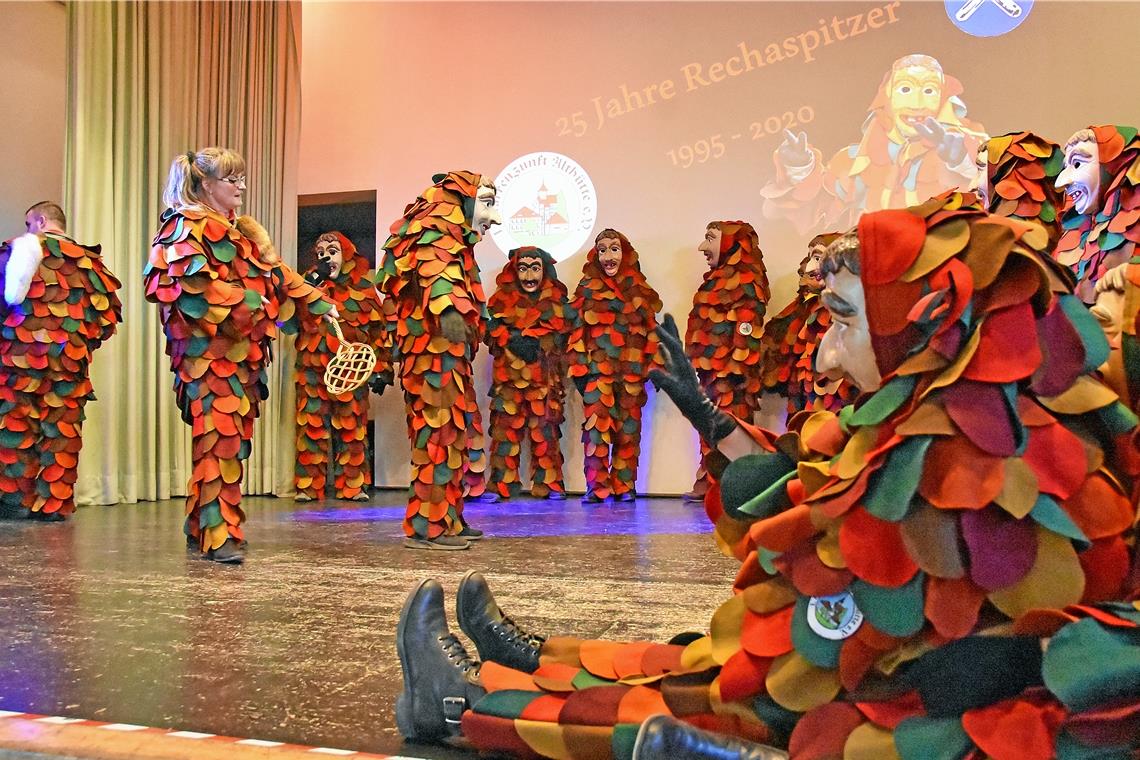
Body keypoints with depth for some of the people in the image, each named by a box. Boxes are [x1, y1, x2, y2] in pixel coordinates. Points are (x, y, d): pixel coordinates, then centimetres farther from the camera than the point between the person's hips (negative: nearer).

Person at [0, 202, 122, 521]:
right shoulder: (88, 259, 12)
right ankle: (56, 503, 9)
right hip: (72, 358, 5)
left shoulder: (27, 245, -2)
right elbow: (108, 308, 9)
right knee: (62, 431, 6)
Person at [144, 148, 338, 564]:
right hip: (209, 348, -8)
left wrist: (319, 303, 18)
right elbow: (190, 281, -18)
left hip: (241, 348, 9)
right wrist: (240, 301, -21)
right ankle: (219, 534, -10)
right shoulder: (188, 227, -4)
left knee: (230, 437, 8)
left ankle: (201, 528, 16)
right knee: (220, 435, -12)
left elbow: (274, 273, 24)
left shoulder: (243, 230, 23)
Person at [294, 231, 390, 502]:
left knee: (351, 426, 3)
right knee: (312, 425, 0)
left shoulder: (362, 286, 6)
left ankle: (353, 486, 10)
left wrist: (380, 368, 1)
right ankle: (308, 486, 5)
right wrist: (315, 280, -14)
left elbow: (376, 330, 6)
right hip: (313, 369, 1)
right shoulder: (310, 281, 9)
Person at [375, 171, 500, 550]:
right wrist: (449, 307, -50)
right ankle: (426, 527, -10)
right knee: (440, 434, -12)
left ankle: (448, 520, 22)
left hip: (446, 351, 11)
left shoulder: (451, 235, 25)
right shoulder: (436, 227, -8)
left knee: (454, 434, 14)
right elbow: (434, 269, -31)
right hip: (435, 351, -11)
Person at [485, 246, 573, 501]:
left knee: (544, 427, -3)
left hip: (544, 375, 0)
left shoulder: (555, 300, 9)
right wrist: (514, 341, -13)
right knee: (506, 425, -5)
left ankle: (549, 484, 4)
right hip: (509, 373, 0)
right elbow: (493, 331, 3)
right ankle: (502, 484, 0)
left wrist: (537, 343, -11)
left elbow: (561, 334, 2)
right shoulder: (503, 299, 10)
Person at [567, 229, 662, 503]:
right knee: (597, 424, -10)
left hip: (631, 369, 2)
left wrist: (654, 365, 3)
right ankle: (596, 486, -6)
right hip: (597, 368, -2)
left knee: (628, 428, 3)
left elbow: (650, 328, 11)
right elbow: (578, 328, 4)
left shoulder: (639, 289, 13)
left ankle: (624, 486, 10)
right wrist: (578, 366, -4)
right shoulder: (588, 288, 9)